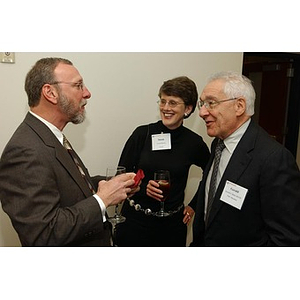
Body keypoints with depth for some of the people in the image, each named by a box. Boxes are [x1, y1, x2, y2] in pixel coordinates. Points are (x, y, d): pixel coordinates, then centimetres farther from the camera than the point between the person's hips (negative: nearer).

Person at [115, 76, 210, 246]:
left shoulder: (193, 142, -4)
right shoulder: (142, 134, -7)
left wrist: (194, 206, 11)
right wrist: (143, 186, -19)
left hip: (172, 224, 1)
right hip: (135, 220, 0)